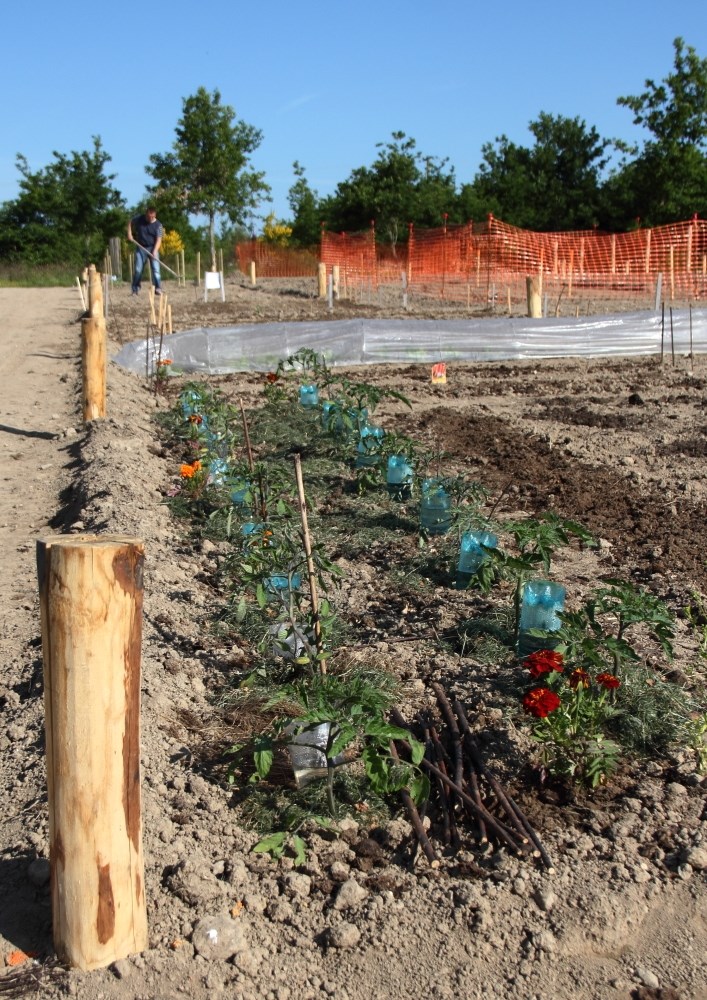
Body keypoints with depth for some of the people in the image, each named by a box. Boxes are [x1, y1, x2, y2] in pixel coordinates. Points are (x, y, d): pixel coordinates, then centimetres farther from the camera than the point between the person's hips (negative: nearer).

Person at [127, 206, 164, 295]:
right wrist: (129, 233, 2)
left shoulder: (158, 225, -9)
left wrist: (154, 251, -27)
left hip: (153, 248, -2)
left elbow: (159, 239, -15)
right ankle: (135, 290, 11)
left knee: (155, 269, -9)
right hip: (140, 248, 2)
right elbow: (130, 223, 16)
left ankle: (158, 289, -5)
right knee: (137, 270, 2)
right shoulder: (139, 219, -3)